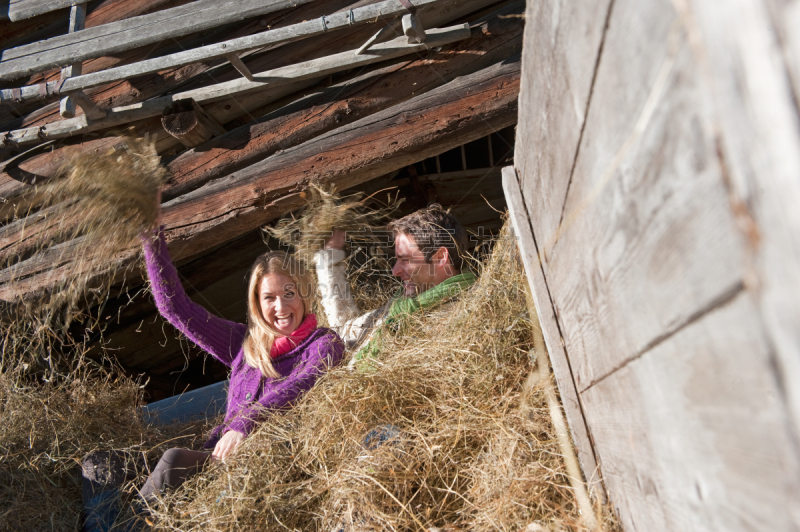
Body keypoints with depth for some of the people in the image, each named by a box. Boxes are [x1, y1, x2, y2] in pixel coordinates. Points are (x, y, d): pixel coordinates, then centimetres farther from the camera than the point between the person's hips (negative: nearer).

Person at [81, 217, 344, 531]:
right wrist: (154, 242, 10)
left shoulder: (325, 344, 3)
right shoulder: (243, 343, 18)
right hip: (223, 456, 5)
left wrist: (244, 423, -32)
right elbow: (175, 307, 16)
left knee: (174, 461, -28)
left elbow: (302, 384, -19)